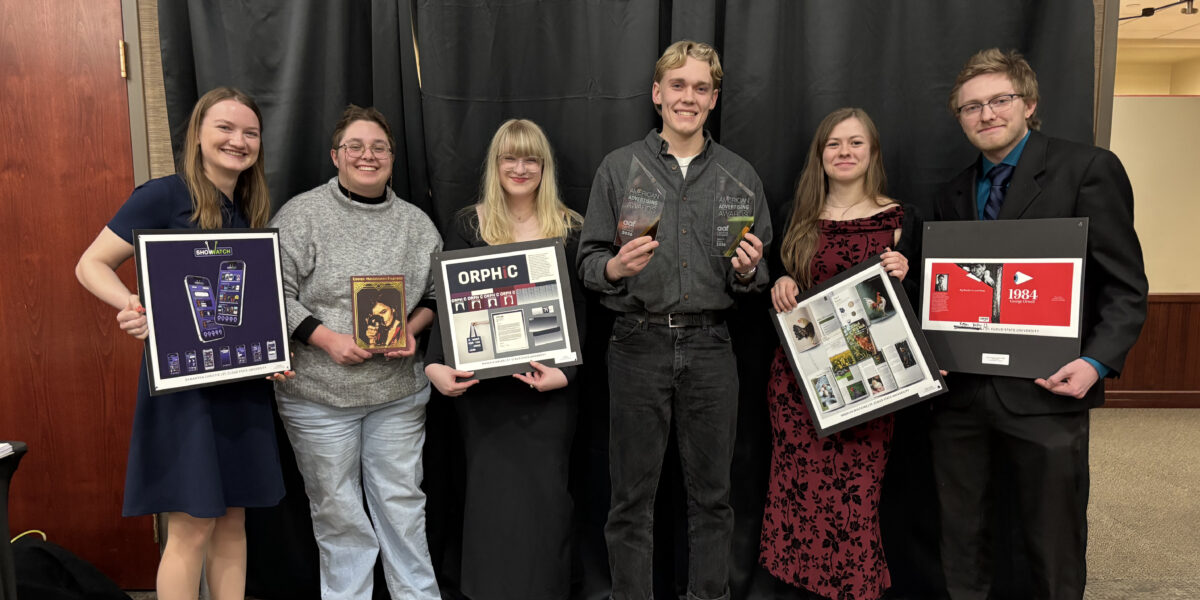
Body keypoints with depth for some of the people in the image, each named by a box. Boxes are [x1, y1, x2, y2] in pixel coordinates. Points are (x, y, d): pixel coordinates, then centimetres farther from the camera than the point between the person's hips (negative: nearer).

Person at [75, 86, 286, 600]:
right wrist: (132, 305, -25)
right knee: (193, 526, -2)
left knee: (232, 520, 12)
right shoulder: (164, 196, -8)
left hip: (242, 382, 6)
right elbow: (91, 264, -6)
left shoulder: (253, 212, 11)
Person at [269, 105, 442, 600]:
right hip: (318, 392, -2)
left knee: (402, 501, 11)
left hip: (399, 390, 3)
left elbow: (437, 294, 13)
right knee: (336, 509, 11)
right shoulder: (302, 214, -4)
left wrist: (412, 331, -6)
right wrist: (328, 339, -18)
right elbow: (275, 294, -8)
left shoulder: (416, 222, 6)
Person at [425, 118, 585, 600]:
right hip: (484, 384, 0)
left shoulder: (570, 229, 5)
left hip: (548, 385, 0)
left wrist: (565, 372, -12)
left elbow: (581, 312, 2)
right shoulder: (469, 225, 4)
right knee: (492, 497, 3)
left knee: (545, 496, 4)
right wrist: (435, 365, -15)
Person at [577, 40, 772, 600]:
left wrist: (747, 271, -9)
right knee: (632, 496, 7)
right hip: (638, 344, -2)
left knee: (711, 491, 12)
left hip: (710, 347, 2)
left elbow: (760, 275, 13)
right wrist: (616, 267, -18)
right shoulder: (619, 168, 3)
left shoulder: (741, 176, 9)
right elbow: (588, 262, 3)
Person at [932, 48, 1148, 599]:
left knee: (1054, 548, 9)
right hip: (960, 390, 5)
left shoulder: (1089, 170, -4)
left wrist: (1097, 363, -20)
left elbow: (1125, 286, -6)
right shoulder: (956, 194, 13)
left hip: (1044, 390, -4)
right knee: (960, 537, 16)